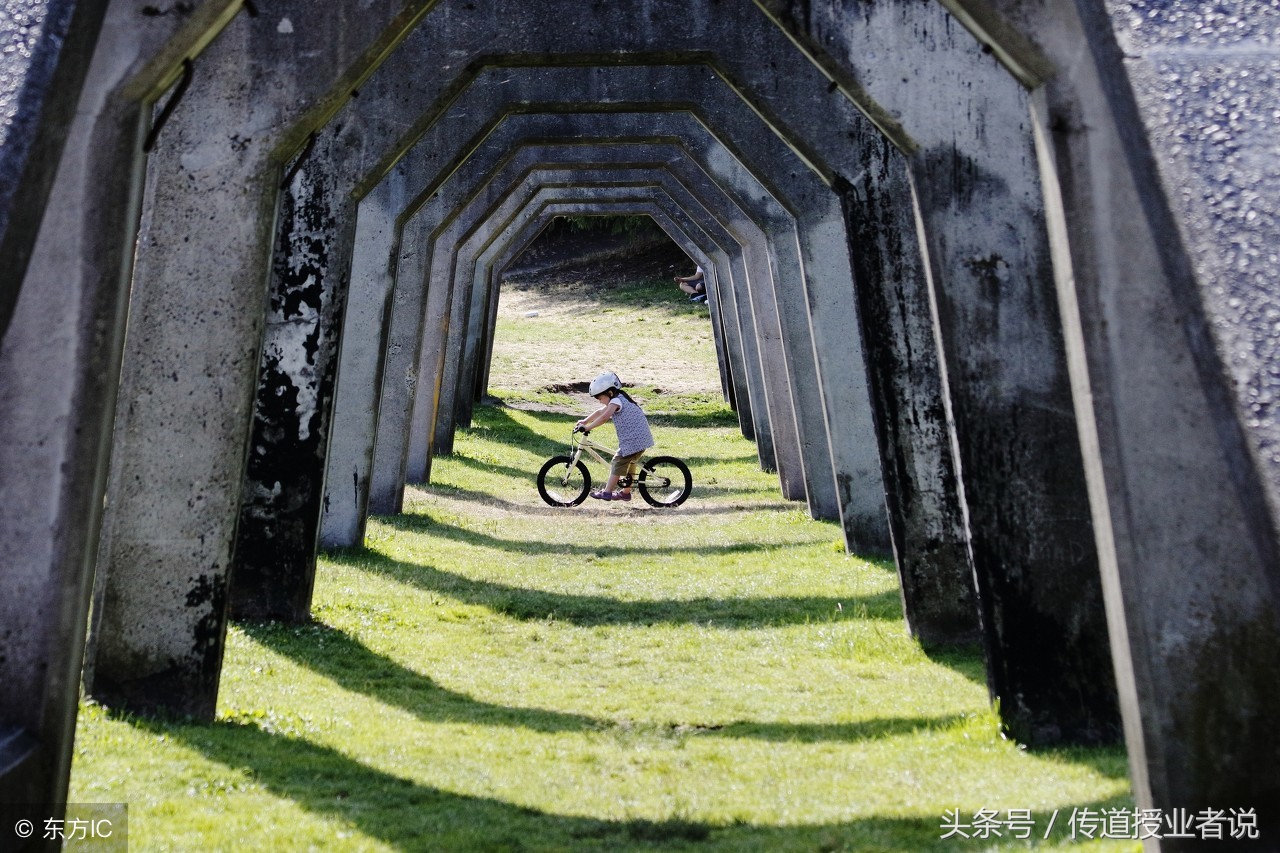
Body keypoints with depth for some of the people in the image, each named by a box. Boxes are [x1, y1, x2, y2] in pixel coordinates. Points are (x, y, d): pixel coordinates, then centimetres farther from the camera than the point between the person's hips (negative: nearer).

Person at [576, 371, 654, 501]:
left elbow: (604, 417, -28)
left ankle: (607, 492, 0)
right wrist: (584, 421, 15)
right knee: (629, 464, 21)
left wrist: (587, 427, -25)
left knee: (618, 463, -3)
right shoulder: (620, 399, 17)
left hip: (633, 440, -10)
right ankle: (626, 492, 30)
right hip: (642, 438, 10)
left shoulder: (616, 401, -14)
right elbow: (600, 412, 22)